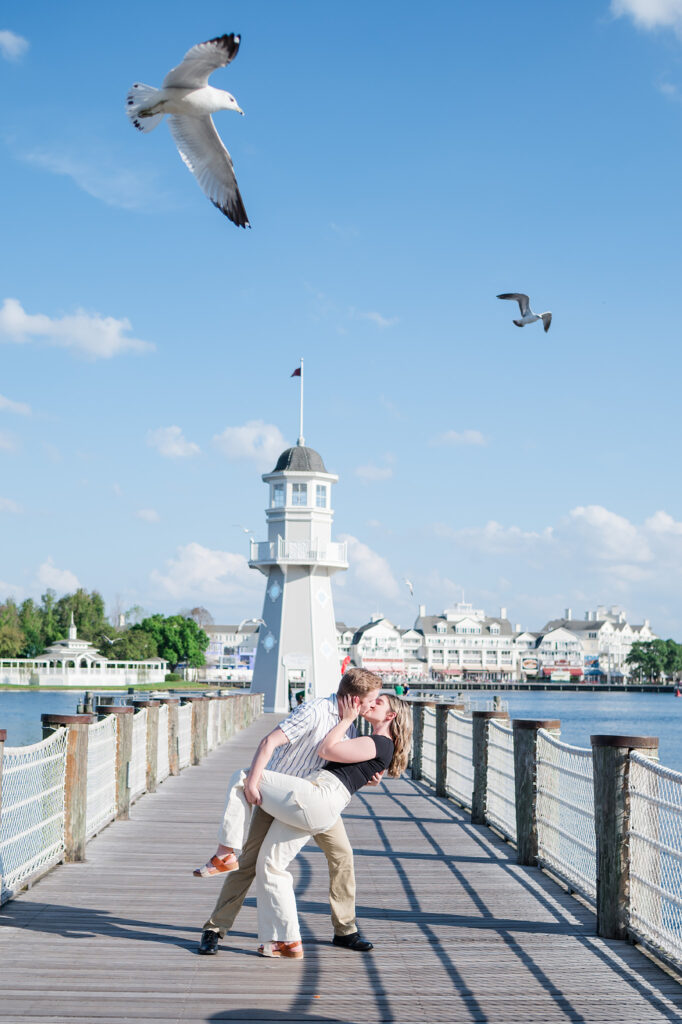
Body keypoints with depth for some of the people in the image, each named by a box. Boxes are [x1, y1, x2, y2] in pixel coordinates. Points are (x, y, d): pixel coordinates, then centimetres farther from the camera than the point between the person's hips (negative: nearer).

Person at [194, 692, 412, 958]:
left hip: (317, 797, -10)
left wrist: (347, 719, 2)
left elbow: (325, 750, -8)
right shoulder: (371, 743, 24)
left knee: (241, 779, -2)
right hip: (310, 810, 10)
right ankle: (288, 942, 12)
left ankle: (228, 854, -2)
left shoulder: (380, 744, -5)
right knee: (269, 865, 11)